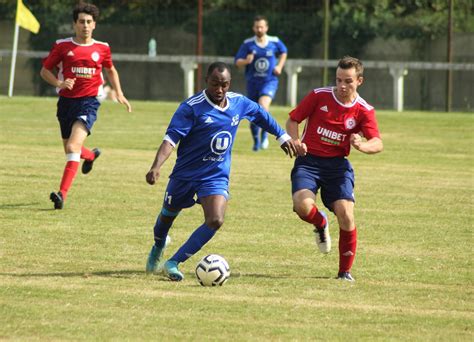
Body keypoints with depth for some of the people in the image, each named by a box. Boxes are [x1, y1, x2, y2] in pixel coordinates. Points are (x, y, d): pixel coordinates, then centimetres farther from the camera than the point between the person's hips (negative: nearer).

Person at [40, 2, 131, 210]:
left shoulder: (102, 48, 3)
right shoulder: (62, 46, 0)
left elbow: (111, 70, 22)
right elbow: (45, 70, 7)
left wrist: (119, 94, 15)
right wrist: (59, 83, -12)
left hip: (89, 101, -3)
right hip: (66, 101, 3)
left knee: (73, 146, -21)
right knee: (70, 149, 16)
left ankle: (62, 194, -26)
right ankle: (91, 155, 54)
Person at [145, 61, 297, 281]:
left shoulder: (238, 103, -2)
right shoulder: (191, 107, -19)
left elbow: (261, 115, 20)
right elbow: (171, 139, -26)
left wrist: (282, 136, 27)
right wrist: (156, 167, -39)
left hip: (217, 177, 2)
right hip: (185, 173, -2)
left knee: (215, 221, -21)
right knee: (168, 215, 18)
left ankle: (173, 263, -15)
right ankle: (158, 248, 53)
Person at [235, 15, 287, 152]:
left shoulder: (275, 42, -2)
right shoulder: (247, 44, -4)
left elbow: (283, 52, 19)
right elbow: (237, 62, -3)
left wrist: (280, 66, 5)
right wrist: (246, 61, -25)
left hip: (269, 81, -2)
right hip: (252, 82, 2)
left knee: (263, 105, -28)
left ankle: (264, 134, -7)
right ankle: (256, 141, 29)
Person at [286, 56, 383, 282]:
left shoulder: (364, 110, -2)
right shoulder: (319, 96, -4)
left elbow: (378, 144, -10)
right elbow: (292, 120, 6)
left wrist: (361, 146, -33)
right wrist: (295, 140, -14)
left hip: (338, 164, 1)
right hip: (308, 160, -1)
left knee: (346, 214, -18)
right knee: (302, 205, -28)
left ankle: (345, 271, 3)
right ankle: (320, 223, 13)